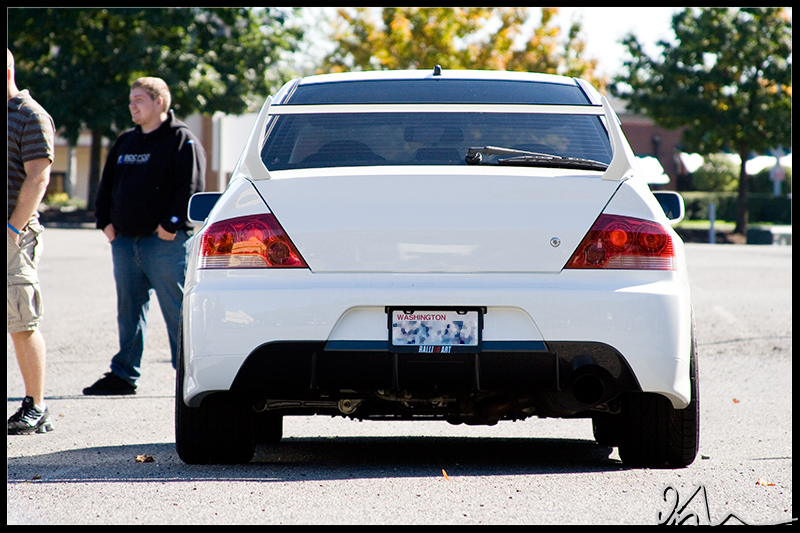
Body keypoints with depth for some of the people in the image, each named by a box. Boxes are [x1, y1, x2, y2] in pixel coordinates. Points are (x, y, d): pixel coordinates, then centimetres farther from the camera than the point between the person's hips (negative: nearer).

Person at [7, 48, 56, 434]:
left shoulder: (30, 116, -4)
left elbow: (37, 178, -12)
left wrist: (14, 228, -18)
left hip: (12, 234, -7)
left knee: (22, 324, -6)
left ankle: (36, 410, -2)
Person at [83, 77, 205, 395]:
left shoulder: (182, 140, -3)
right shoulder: (125, 142, 19)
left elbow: (191, 187, -11)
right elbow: (107, 185, 22)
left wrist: (172, 224, -17)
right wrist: (105, 221, 8)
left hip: (165, 241, -7)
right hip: (125, 240, 7)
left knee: (176, 310, -6)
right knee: (129, 310, 10)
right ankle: (124, 375, 16)